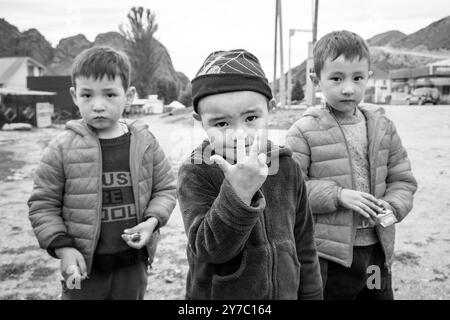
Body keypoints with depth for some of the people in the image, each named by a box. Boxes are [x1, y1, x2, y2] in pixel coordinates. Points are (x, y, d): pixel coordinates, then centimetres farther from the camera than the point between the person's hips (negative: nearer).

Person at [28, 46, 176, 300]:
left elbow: (165, 188, 5)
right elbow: (43, 204, -3)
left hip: (133, 263, 2)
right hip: (84, 267, -1)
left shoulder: (145, 142, -5)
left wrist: (153, 220, -12)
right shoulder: (63, 148, -10)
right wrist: (63, 248, -12)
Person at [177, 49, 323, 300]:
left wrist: (311, 294, 6)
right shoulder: (196, 173, -17)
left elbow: (303, 244, 2)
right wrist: (238, 192, -38)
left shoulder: (287, 168, -6)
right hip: (217, 293, -3)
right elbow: (209, 248, -27)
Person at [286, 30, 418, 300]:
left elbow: (403, 179, 9)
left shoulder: (383, 126, 3)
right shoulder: (304, 132, -11)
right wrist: (338, 195, -22)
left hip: (377, 249, 5)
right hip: (328, 254, -4)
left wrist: (393, 207, -10)